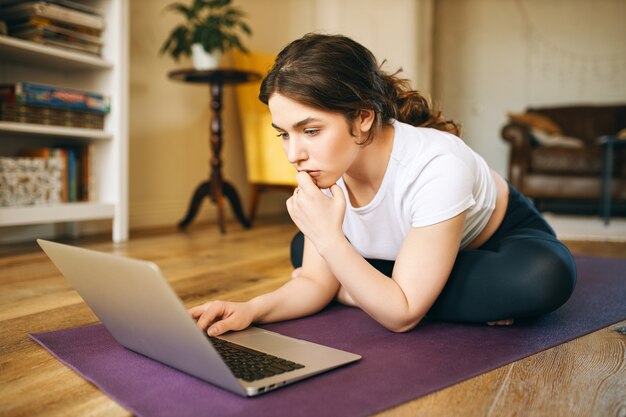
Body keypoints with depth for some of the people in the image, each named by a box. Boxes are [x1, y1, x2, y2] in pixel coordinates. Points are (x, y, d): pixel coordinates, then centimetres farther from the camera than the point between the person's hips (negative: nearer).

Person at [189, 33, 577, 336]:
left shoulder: (437, 166, -39)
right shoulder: (324, 169, -21)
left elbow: (402, 315, -34)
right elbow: (316, 282, -15)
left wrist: (329, 238, -43)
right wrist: (253, 309, -33)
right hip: (411, 254, 5)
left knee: (547, 277, -37)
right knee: (302, 249, -2)